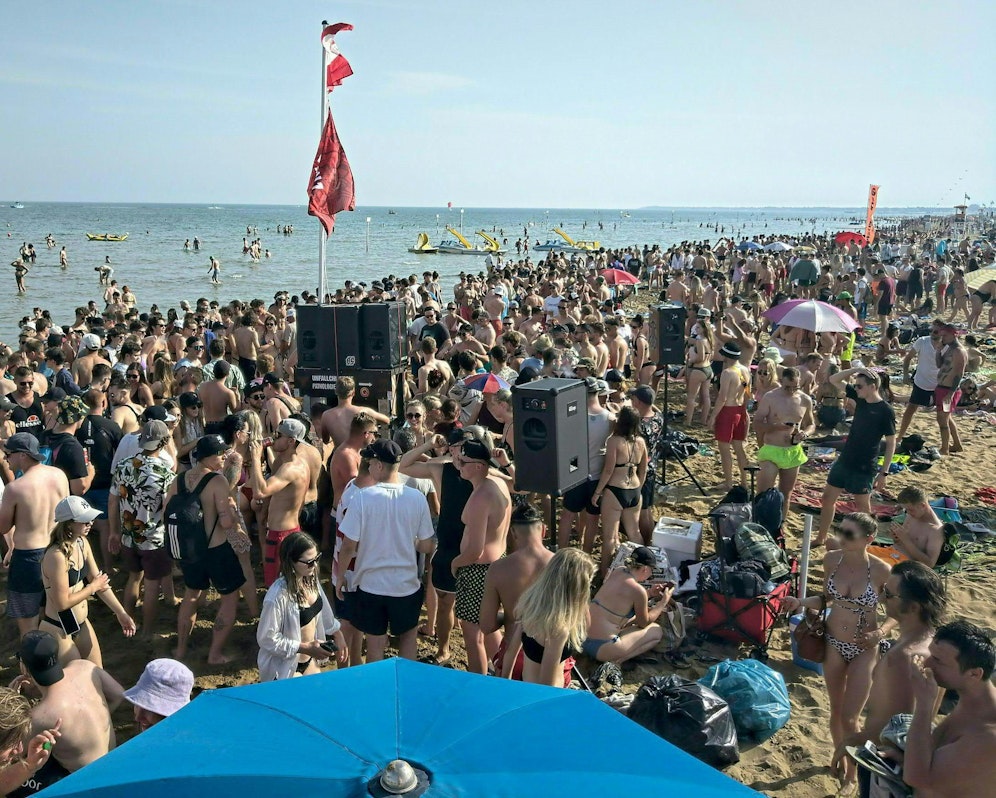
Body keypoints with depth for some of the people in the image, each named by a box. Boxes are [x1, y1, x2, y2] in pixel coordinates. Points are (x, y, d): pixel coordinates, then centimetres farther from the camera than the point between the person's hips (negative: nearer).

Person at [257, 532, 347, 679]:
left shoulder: (311, 581, -7)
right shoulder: (278, 596, -30)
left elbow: (324, 613, 9)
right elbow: (267, 638, -24)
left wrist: (338, 635, 4)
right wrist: (306, 648, -24)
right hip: (286, 669, -7)